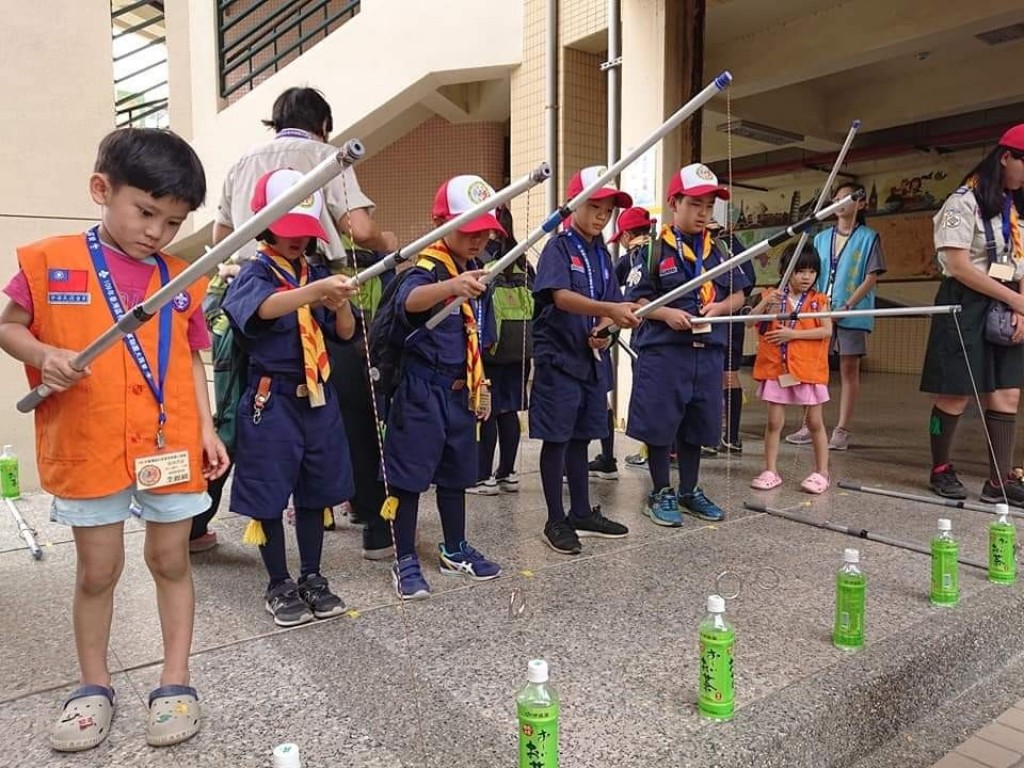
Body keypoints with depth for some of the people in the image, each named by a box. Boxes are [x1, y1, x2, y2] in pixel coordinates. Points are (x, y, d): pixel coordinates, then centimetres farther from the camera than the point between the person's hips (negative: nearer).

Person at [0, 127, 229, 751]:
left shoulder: (181, 279, 4)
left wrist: (207, 428, 3)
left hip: (170, 446, 2)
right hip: (88, 448, -1)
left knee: (170, 560, 11)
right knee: (98, 570, 11)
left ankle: (176, 682, 26)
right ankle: (94, 686, 32)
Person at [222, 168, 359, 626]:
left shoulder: (318, 274, 9)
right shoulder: (255, 273, -6)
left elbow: (346, 334, 6)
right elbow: (266, 308, -31)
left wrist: (340, 304, -15)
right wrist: (316, 290, -47)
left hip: (318, 398, 5)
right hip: (272, 400, -5)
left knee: (314, 491, 13)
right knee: (270, 495, 4)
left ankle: (312, 578, 27)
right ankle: (279, 586, 21)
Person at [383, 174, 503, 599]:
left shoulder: (475, 271, 10)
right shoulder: (426, 268, -14)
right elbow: (408, 299, -40)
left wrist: (478, 385, 21)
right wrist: (452, 286, -58)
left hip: (459, 390, 8)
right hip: (422, 390, -8)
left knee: (456, 473, 18)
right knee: (409, 476, 1)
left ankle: (455, 550, 33)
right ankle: (405, 561, 15)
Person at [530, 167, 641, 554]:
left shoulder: (601, 253, 13)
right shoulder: (558, 247, -9)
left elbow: (611, 301, 15)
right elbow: (561, 297, -24)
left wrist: (603, 329, -6)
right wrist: (611, 310, -35)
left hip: (589, 356, 7)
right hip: (557, 356, -7)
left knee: (580, 437, 15)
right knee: (556, 439, 0)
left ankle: (582, 514, 26)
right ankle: (556, 521, 10)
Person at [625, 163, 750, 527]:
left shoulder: (718, 250, 10)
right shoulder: (655, 250, -4)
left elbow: (738, 295, 14)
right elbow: (636, 299, -3)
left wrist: (719, 307, -6)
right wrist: (666, 313, -19)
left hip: (708, 351, 5)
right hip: (663, 351, -5)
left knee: (697, 425, 14)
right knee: (659, 424, 2)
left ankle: (689, 491, 31)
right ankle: (661, 494, 19)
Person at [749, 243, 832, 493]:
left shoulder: (819, 300, 1)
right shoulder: (772, 296, 4)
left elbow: (827, 330, -11)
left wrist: (793, 333, -17)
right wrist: (765, 303, -20)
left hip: (809, 369, -1)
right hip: (776, 368, 1)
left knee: (814, 421, 8)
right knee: (774, 421, 5)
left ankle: (822, 472, 18)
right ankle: (771, 471, 14)